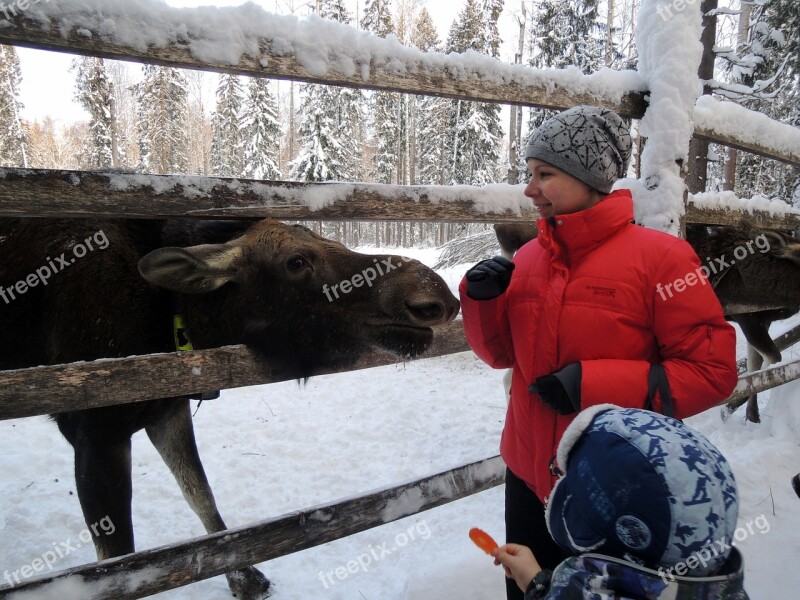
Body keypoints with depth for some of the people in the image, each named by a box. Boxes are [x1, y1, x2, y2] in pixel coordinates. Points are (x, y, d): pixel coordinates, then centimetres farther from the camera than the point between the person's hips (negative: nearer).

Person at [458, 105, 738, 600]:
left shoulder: (659, 257, -15)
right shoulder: (529, 258, 1)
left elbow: (714, 370, -15)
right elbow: (503, 353, 8)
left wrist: (593, 383, -23)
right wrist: (482, 298, -12)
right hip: (529, 476, 5)